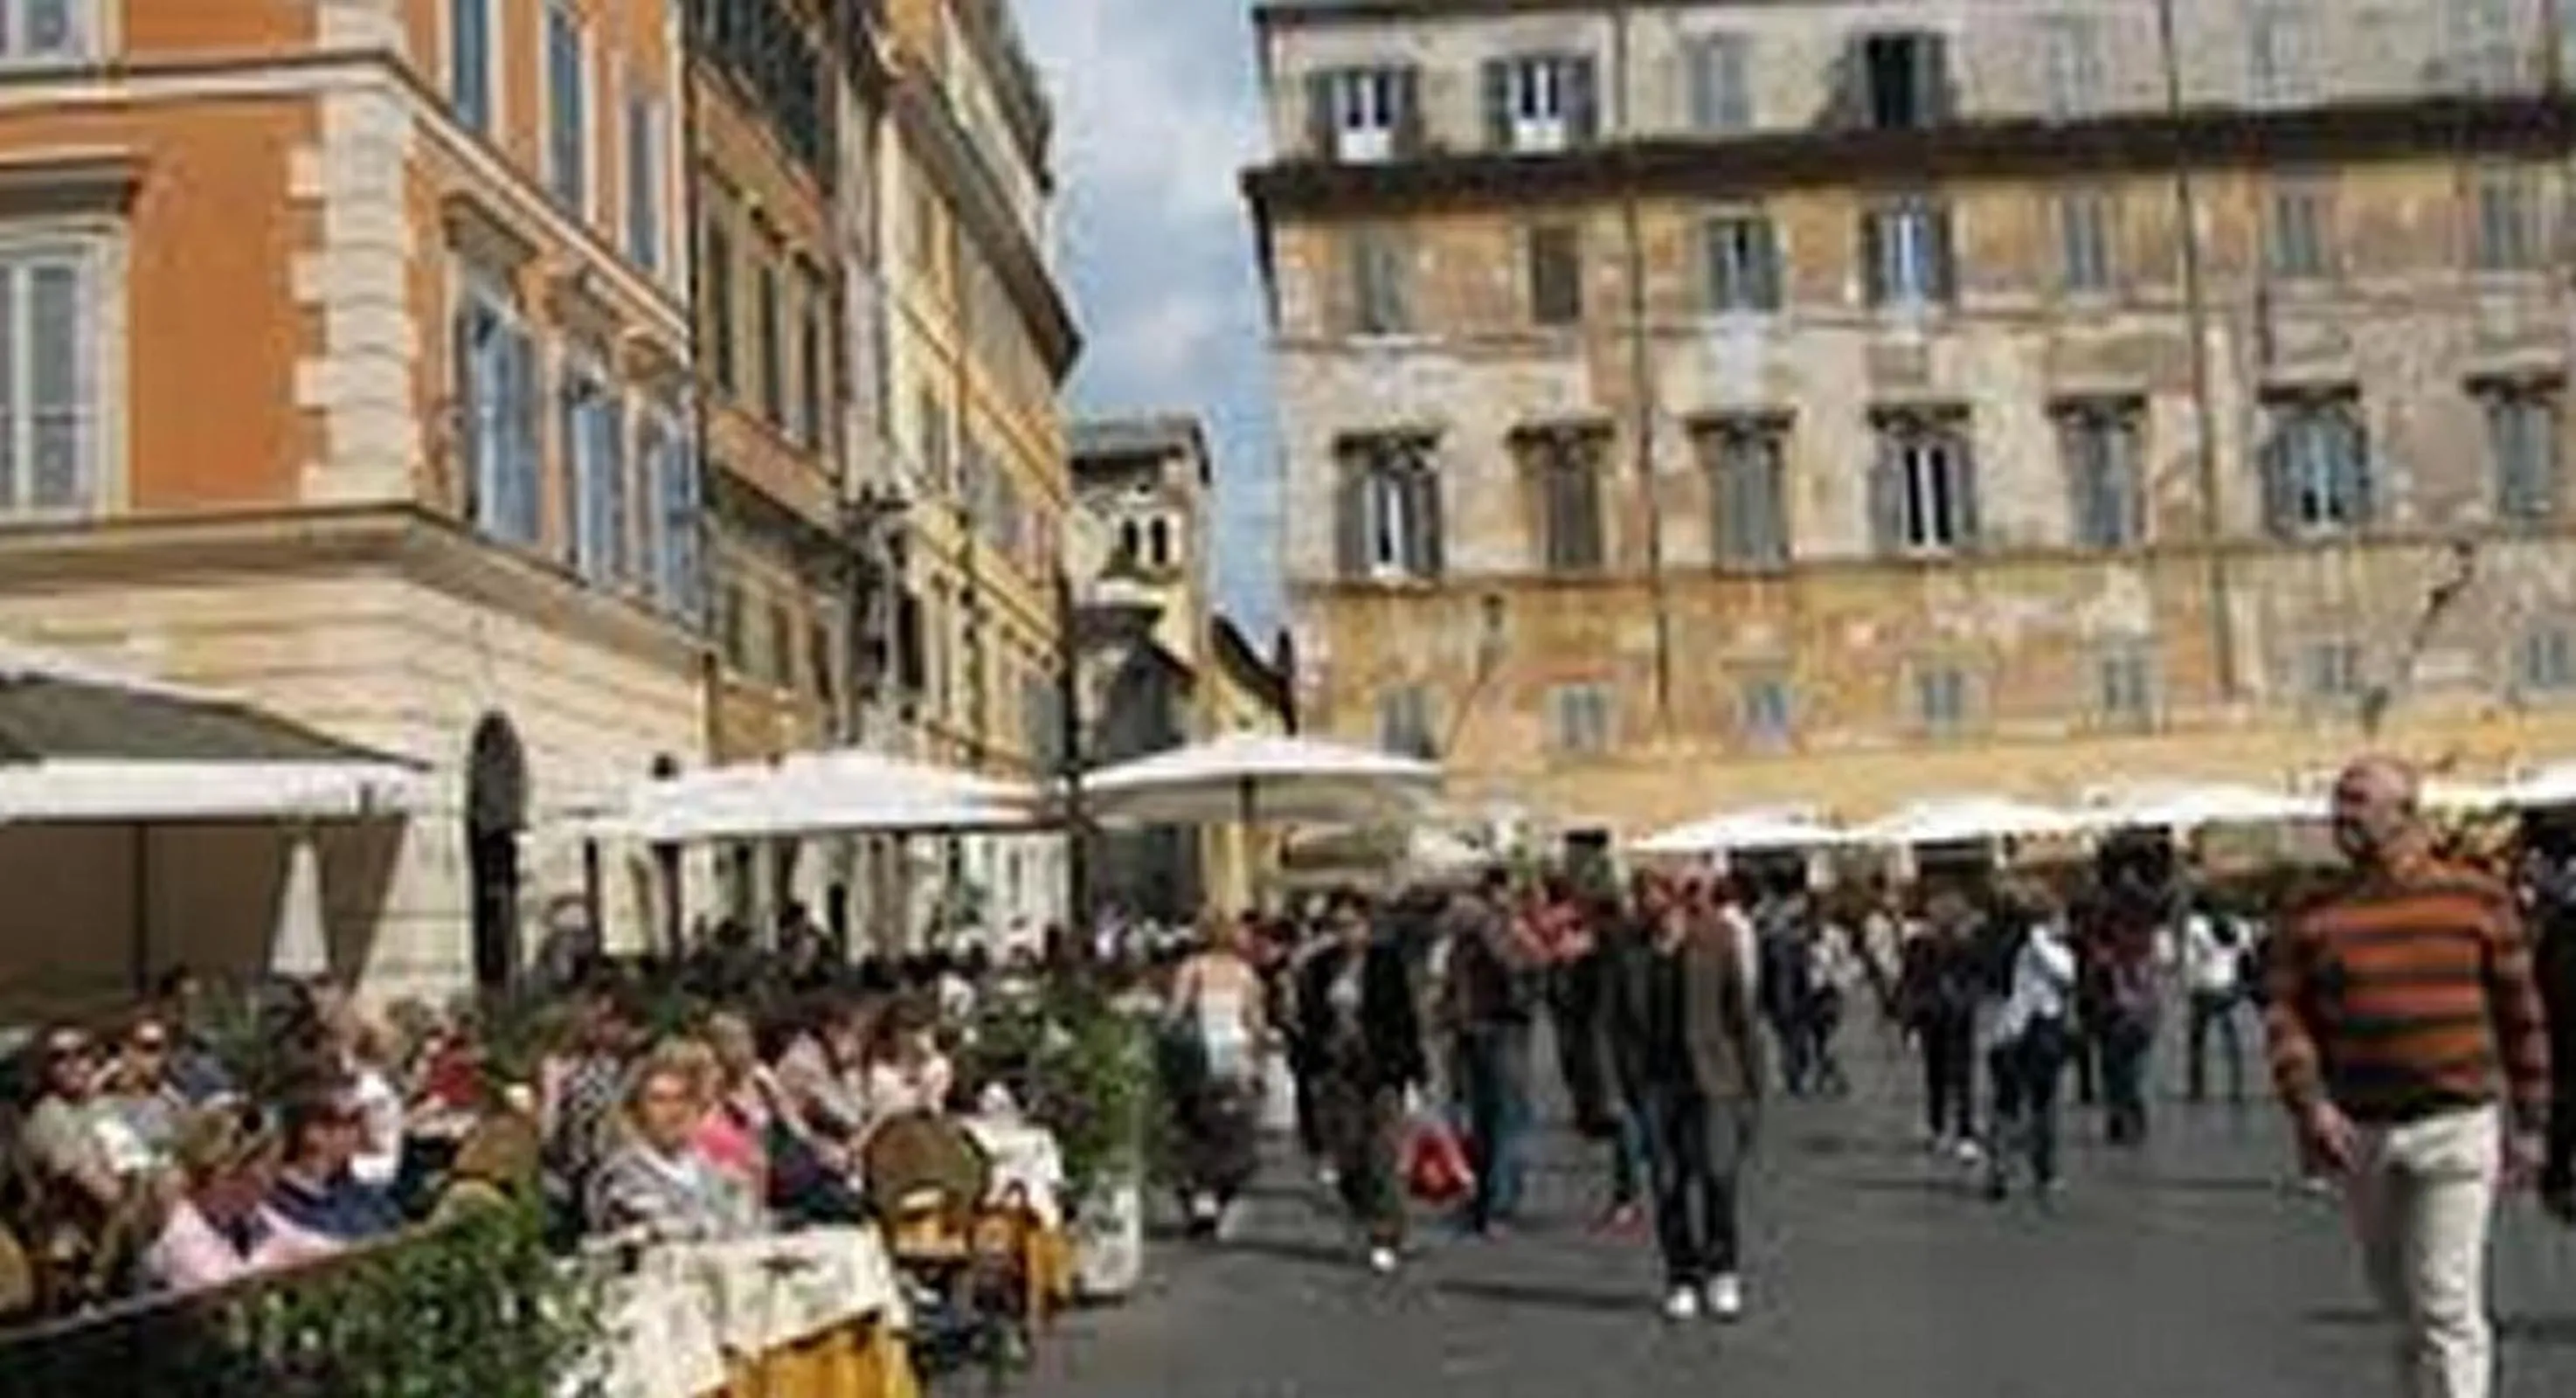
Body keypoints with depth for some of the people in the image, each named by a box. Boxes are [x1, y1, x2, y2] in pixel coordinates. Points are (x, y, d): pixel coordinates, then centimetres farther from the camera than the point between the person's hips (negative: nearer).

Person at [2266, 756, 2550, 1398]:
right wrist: (2311, 1105, -16)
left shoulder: (2478, 900, 1)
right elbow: (2287, 1019, -2)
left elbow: (2520, 1015, 5)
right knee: (2399, 1300, 15)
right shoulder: (2316, 919, 4)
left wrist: (2529, 1122, 5)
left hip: (2457, 1127, -3)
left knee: (2446, 1302, -7)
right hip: (2360, 1134, 3)